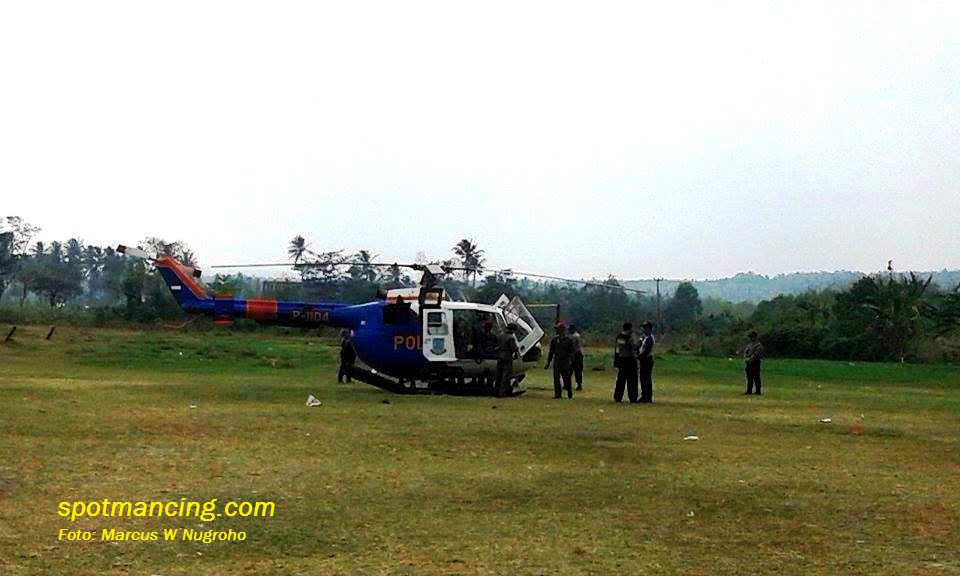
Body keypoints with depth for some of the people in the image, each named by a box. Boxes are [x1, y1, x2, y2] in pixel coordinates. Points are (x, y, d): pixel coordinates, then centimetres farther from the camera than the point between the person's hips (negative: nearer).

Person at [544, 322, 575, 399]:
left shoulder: (568, 340, -1)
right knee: (556, 378, 0)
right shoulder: (555, 339, 8)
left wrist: (570, 362, -15)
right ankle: (557, 394, 4)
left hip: (565, 361, -3)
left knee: (566, 378, -1)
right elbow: (551, 351, 13)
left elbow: (571, 352, -3)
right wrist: (548, 362, 9)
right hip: (556, 361, 3)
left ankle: (569, 393, 17)